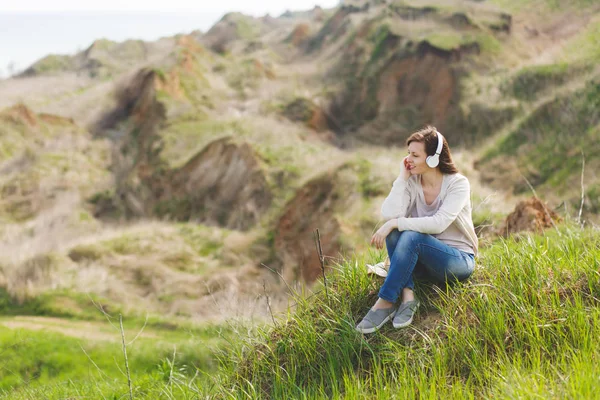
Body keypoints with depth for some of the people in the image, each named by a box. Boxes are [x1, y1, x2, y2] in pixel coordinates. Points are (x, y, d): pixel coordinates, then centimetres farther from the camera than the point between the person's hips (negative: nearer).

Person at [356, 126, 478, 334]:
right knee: (394, 231, -24)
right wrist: (402, 178, -16)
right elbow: (390, 214, -18)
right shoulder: (412, 182, -2)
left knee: (412, 236, -32)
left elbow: (438, 224, -28)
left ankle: (385, 303, -31)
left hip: (458, 260, -5)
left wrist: (395, 223, -30)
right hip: (424, 260, 5)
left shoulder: (458, 183, -14)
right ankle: (407, 295, -31)